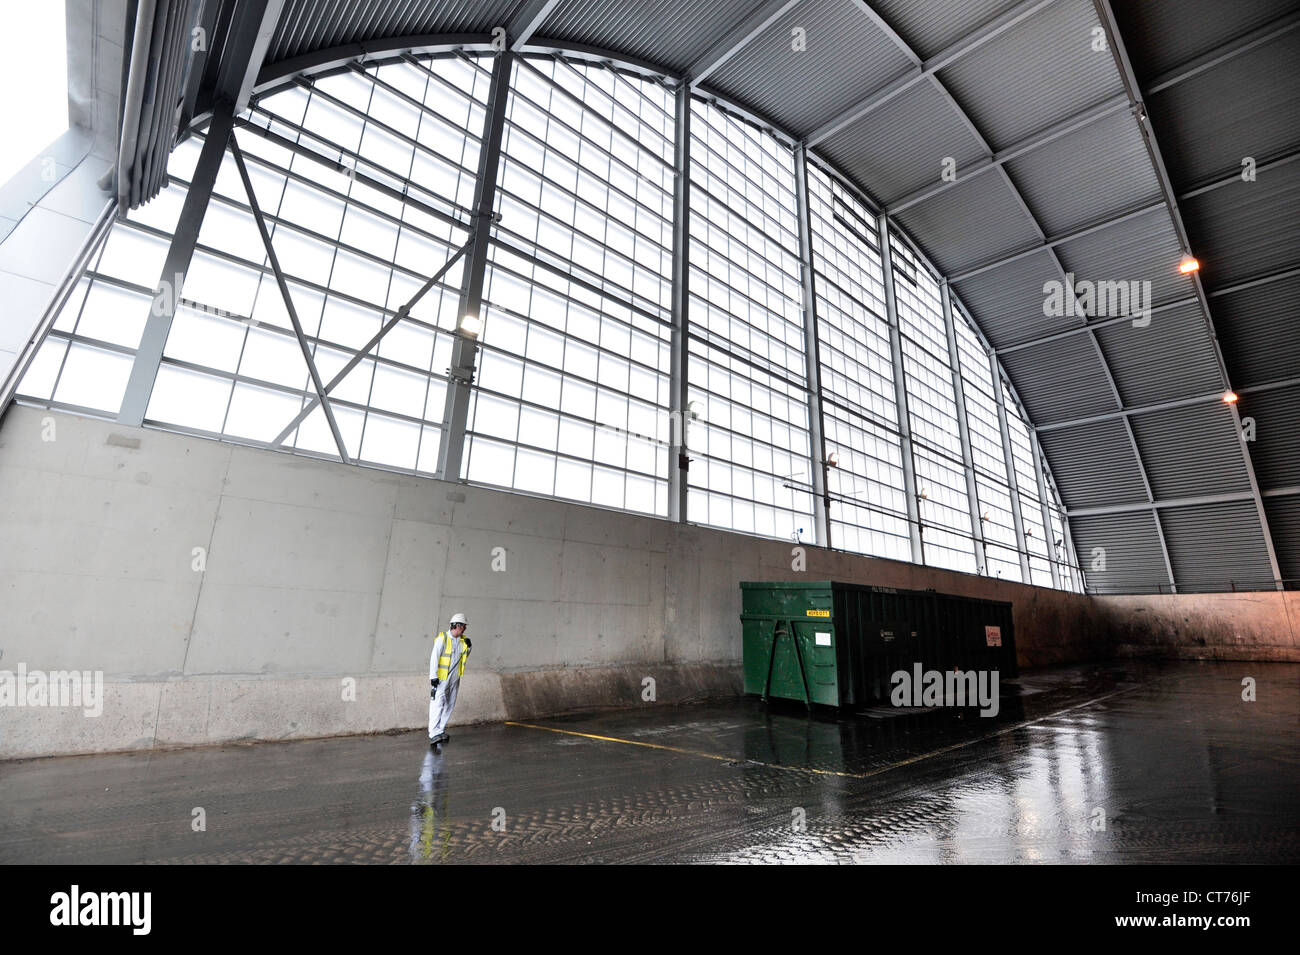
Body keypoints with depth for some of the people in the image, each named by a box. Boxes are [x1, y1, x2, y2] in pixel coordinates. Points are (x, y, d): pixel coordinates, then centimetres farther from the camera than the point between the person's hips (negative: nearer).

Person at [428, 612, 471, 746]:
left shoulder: (462, 640, 7)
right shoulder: (442, 638, -13)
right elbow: (434, 657, -14)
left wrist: (468, 647, -2)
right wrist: (433, 676, -18)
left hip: (455, 679, 7)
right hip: (441, 678, -7)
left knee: (449, 705, 11)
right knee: (438, 704, -13)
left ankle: (441, 731, 22)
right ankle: (434, 734, -15)